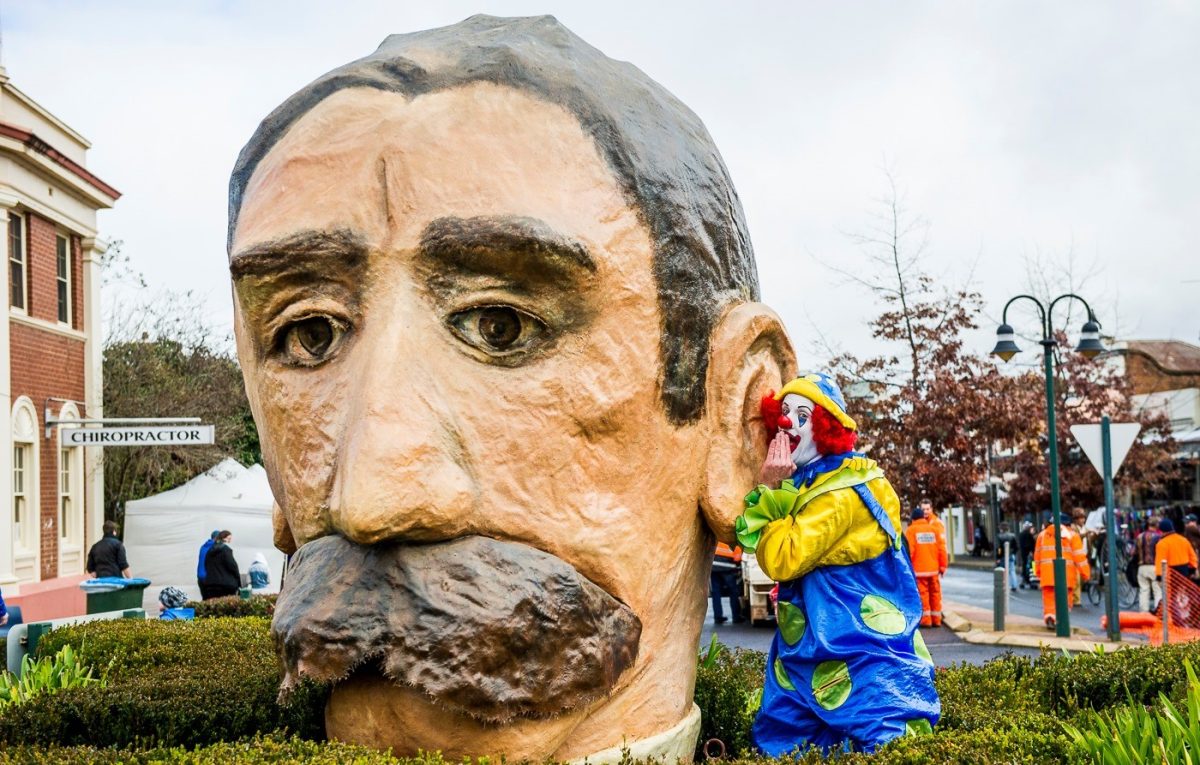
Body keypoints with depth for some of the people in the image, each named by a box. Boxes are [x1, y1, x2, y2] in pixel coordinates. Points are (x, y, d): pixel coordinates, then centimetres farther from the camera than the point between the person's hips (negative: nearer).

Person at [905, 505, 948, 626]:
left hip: (919, 569, -3)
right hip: (933, 568, 3)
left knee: (922, 593, 0)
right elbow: (941, 548, 5)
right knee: (935, 593, 10)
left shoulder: (911, 530, -2)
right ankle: (936, 619, 12)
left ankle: (925, 619, -3)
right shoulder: (934, 529, 8)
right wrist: (942, 566, 11)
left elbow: (909, 550, -9)